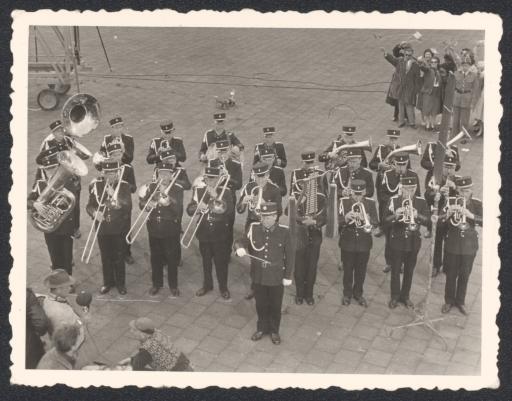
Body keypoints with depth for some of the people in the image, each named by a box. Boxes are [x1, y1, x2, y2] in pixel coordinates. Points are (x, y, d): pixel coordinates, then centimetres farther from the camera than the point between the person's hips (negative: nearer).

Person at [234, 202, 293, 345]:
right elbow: (242, 242, 2)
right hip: (258, 276, 2)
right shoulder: (253, 228, -8)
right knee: (261, 304, 18)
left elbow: (289, 255, -6)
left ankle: (274, 330, 34)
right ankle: (262, 328, 39)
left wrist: (288, 276, -4)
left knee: (275, 306, 14)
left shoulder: (284, 231, -13)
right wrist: (239, 248, -23)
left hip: (276, 277, -2)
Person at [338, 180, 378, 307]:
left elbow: (376, 222, -6)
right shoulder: (344, 201, -6)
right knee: (348, 269, 10)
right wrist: (346, 218, -33)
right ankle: (347, 294, 27)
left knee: (361, 270, 12)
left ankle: (358, 294, 29)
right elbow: (338, 221, -11)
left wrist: (368, 220, -28)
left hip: (364, 243, 1)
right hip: (348, 242, -1)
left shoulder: (370, 203, -2)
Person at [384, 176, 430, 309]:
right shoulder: (393, 200, -7)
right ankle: (395, 297, 21)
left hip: (413, 242, 2)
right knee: (395, 270, 6)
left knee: (409, 270, 12)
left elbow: (427, 220, -11)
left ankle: (405, 296, 28)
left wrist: (417, 215, -30)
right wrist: (395, 215, -32)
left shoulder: (421, 202, -2)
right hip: (397, 241, -2)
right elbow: (386, 221, -12)